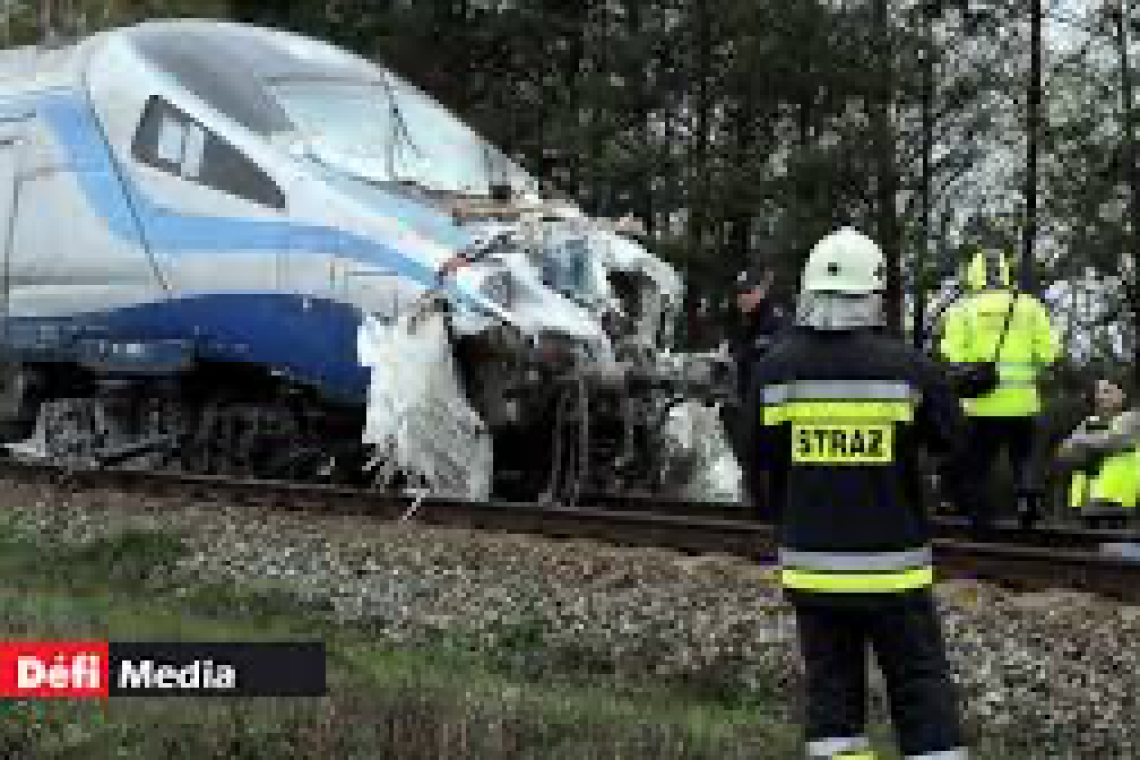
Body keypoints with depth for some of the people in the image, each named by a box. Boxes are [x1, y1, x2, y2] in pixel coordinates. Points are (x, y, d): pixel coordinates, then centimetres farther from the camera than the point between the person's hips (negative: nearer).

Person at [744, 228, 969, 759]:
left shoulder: (775, 370, -7)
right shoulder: (908, 367, -12)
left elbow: (757, 455, 4)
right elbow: (952, 439, 3)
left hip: (811, 566, 2)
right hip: (892, 567, -2)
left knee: (831, 691, 11)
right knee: (922, 694, 7)